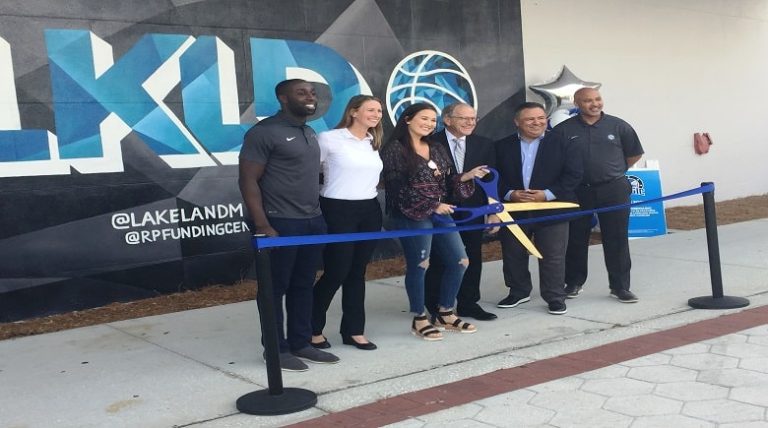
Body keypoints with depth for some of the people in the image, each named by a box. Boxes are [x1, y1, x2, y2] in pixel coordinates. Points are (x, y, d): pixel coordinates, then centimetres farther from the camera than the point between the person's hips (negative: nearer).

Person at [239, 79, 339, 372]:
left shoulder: (310, 133, 16)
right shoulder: (264, 132, -9)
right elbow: (248, 181, -13)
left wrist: (315, 214, 13)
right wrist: (262, 226, -18)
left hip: (313, 222, 8)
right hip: (280, 224, -8)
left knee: (303, 287, 13)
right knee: (276, 288, 3)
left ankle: (301, 343, 23)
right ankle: (276, 349, 13)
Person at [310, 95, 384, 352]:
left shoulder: (374, 143, 12)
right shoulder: (329, 139, -9)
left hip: (370, 211, 6)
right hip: (338, 211, -6)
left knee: (357, 273, 11)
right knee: (336, 273, -3)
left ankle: (353, 331, 20)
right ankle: (313, 329, 15)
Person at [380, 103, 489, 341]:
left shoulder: (437, 150, 16)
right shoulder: (394, 149, -6)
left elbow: (447, 183, 16)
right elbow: (397, 187, -13)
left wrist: (468, 176, -3)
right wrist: (432, 205, -14)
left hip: (440, 212, 8)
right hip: (412, 215, -7)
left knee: (459, 261, 6)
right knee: (418, 265, -4)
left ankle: (445, 314, 20)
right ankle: (419, 320, 12)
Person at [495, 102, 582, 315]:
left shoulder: (563, 144, -1)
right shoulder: (502, 147, 3)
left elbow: (573, 175, -6)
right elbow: (495, 176, 2)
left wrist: (547, 194, -16)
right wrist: (510, 194, -15)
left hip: (552, 209, -2)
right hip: (513, 211, 2)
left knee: (553, 256, 3)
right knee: (513, 255, 11)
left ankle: (555, 298, 16)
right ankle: (518, 292, 30)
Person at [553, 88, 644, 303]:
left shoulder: (618, 126, 1)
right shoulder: (564, 130, -3)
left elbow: (634, 154, 11)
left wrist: (614, 171, 13)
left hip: (614, 190, 0)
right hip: (577, 191, 0)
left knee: (617, 240, 2)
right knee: (576, 240, 9)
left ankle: (620, 286, 12)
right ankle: (573, 283, 24)